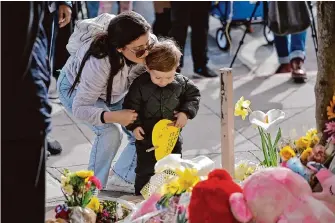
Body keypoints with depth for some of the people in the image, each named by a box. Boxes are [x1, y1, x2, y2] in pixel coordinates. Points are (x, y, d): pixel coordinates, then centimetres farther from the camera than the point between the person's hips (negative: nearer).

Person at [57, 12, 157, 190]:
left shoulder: (150, 44, -32)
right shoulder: (98, 64, -46)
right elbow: (80, 108, -37)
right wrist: (113, 116, -52)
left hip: (111, 90, 6)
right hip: (76, 88, -5)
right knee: (110, 131, -26)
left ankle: (127, 175, 21)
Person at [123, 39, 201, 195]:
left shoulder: (181, 83, -11)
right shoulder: (140, 85, -19)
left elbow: (194, 95, 4)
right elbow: (130, 106, -11)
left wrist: (186, 112, -12)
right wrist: (134, 126, -21)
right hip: (147, 138, -3)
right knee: (145, 171, 6)